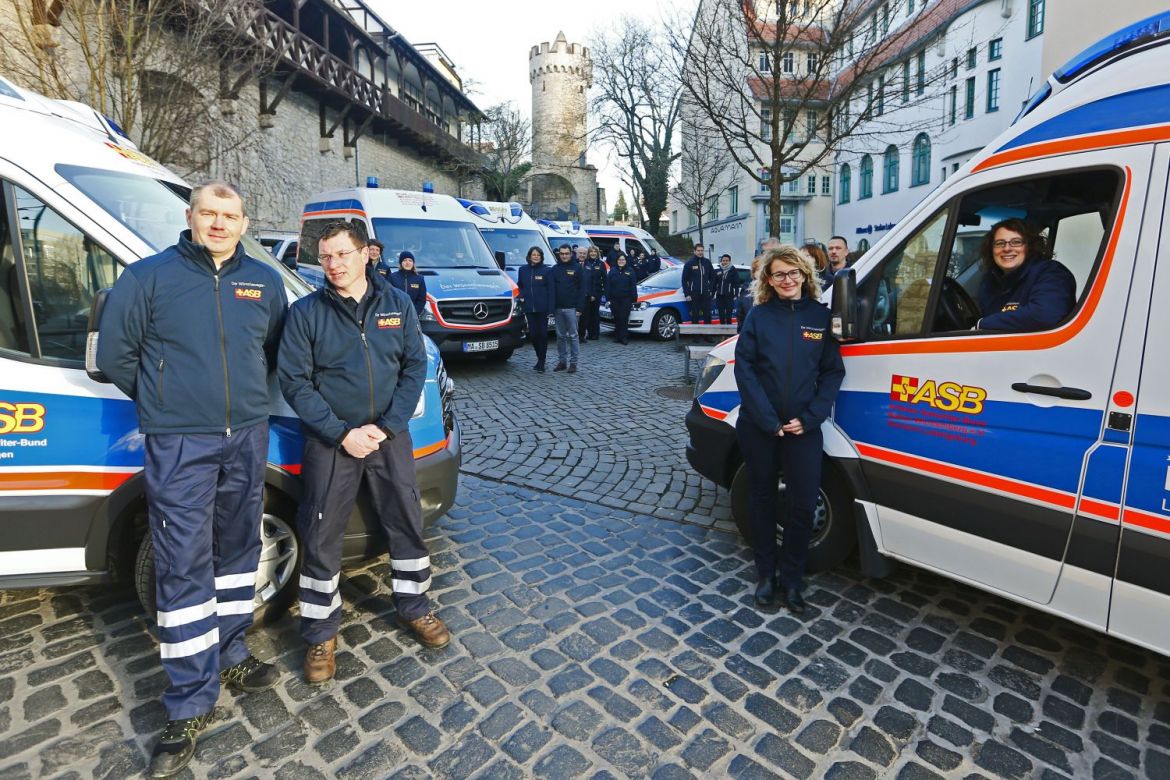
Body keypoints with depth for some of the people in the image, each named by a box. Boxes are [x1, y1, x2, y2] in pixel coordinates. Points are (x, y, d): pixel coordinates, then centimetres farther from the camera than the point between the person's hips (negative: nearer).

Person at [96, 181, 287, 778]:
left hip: (248, 439, 4)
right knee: (184, 568, -1)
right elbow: (114, 354, 2)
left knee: (237, 551, 14)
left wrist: (247, 397, 12)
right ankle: (191, 703, 11)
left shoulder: (264, 282, 8)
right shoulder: (149, 276, -2)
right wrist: (163, 402, 5)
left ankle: (229, 656, 33)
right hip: (179, 446, -4)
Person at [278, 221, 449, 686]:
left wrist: (386, 426, -11)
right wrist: (342, 434, -15)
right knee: (321, 539, 4)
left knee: (408, 525, 10)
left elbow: (414, 366, -1)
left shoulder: (397, 303, 0)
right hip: (330, 442, -1)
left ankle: (414, 608, 31)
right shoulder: (305, 312, -5)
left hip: (390, 436, 2)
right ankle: (321, 634, 24)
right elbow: (294, 381, -7)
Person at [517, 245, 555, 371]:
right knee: (533, 333, 4)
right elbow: (519, 286, 21)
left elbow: (551, 290, -5)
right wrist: (521, 297, 2)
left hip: (542, 308, -3)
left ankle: (541, 361, 7)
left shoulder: (547, 270, -1)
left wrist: (551, 308, -12)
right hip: (529, 308, 3)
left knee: (542, 333, -1)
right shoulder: (522, 270, 9)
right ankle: (540, 358, 21)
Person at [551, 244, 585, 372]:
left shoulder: (577, 268, 1)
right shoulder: (555, 269, 10)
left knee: (573, 336, -1)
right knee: (560, 336, 8)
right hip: (558, 308, 4)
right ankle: (561, 361, 16)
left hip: (571, 308, -3)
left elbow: (581, 288, -3)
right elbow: (552, 289, 9)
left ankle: (573, 362, 4)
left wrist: (579, 307, -10)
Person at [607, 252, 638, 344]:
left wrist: (633, 299, -4)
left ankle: (624, 337, -1)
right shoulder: (612, 271, 7)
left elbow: (633, 286, 1)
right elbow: (608, 285, 5)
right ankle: (617, 336, 16)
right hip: (614, 299, 2)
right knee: (616, 318, 7)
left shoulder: (630, 271, 2)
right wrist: (608, 298, -1)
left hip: (626, 299, -2)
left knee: (624, 318, -5)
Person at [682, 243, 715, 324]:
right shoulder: (689, 263, 0)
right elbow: (684, 280, -1)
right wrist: (686, 294, -6)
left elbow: (712, 277, 15)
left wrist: (710, 289, 4)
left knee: (707, 314, 3)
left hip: (706, 294, 2)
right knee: (695, 314, 1)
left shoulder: (707, 262, 8)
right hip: (694, 294, -2)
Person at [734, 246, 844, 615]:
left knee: (804, 504, 2)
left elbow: (833, 371, 1)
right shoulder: (759, 315, 0)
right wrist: (768, 420, -13)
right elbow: (744, 367, -6)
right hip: (759, 427, 0)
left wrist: (809, 419, -10)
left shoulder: (821, 315, 3)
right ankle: (766, 574, 28)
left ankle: (791, 578, 23)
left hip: (803, 428, 1)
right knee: (762, 499, 11)